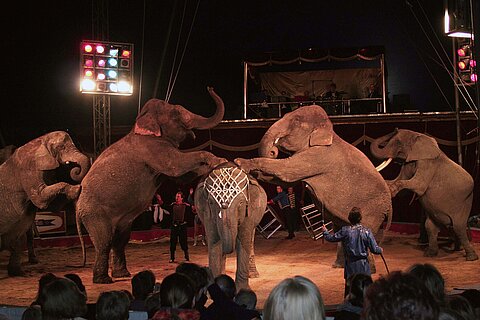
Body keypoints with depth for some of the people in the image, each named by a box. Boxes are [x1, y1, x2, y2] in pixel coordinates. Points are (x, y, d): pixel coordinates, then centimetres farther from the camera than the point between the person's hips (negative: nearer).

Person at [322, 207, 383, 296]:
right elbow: (374, 249, -9)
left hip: (350, 265, 1)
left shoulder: (345, 231, -10)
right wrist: (380, 250, 14)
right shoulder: (366, 231, -11)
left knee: (349, 287, 12)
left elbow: (331, 238, 2)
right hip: (363, 265, -1)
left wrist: (325, 232, 22)